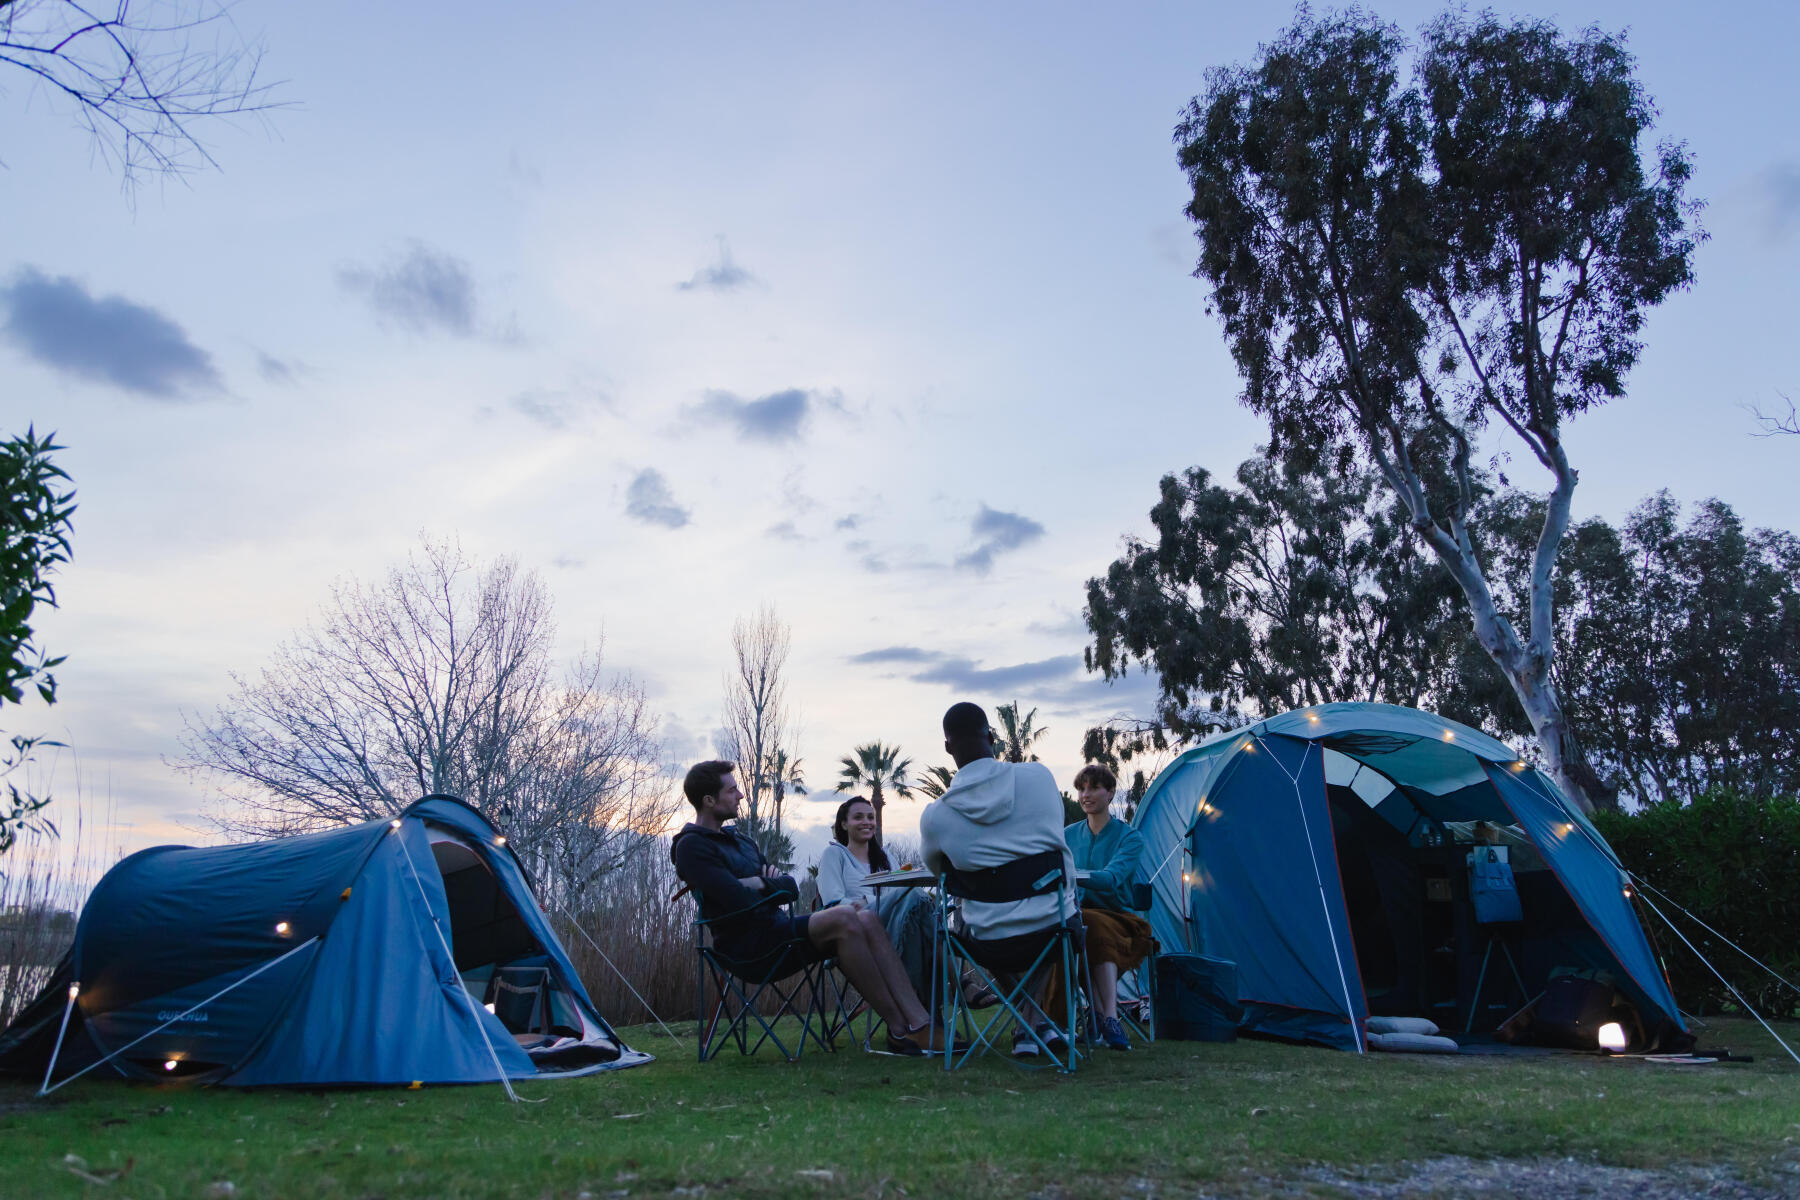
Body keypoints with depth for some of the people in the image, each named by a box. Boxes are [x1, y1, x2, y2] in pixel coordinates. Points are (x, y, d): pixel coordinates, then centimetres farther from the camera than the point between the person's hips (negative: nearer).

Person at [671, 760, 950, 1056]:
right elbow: (740, 902, -20)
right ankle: (899, 1031, -22)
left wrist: (761, 883, -6)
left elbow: (792, 888, 15)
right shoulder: (692, 847, -7)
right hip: (747, 943, -9)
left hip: (775, 928, 9)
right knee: (842, 917, -27)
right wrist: (771, 886, 0)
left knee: (867, 919, -12)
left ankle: (920, 1022, -20)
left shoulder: (740, 839, 22)